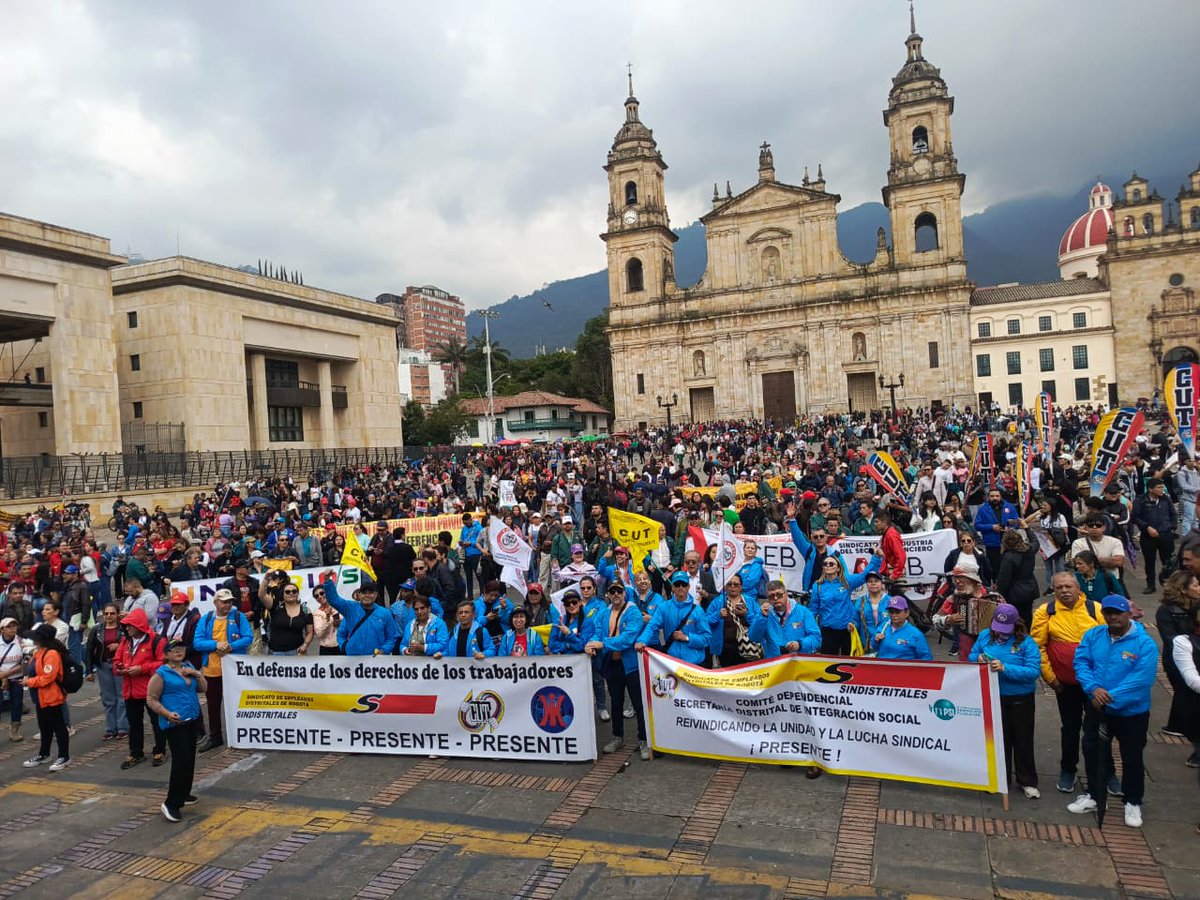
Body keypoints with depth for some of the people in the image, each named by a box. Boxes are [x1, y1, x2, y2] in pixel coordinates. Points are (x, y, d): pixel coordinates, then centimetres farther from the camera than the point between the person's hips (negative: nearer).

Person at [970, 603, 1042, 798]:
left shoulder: (1026, 643, -14)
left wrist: (1005, 668, -32)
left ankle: (1027, 782, 26)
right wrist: (978, 659, -15)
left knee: (1022, 740, 10)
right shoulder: (985, 636, 0)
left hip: (1020, 699, -3)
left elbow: (1034, 671, -22)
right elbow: (972, 655, 9)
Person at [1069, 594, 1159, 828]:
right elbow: (1081, 662, -7)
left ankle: (1133, 803, 36)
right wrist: (1093, 688, -24)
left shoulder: (1145, 644, -18)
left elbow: (1142, 680, -25)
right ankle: (1093, 795, 37)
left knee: (1132, 758, 13)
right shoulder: (1093, 635, -4)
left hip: (1131, 713, -4)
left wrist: (1109, 699, -25)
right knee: (1092, 752, 17)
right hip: (1097, 709, 4)